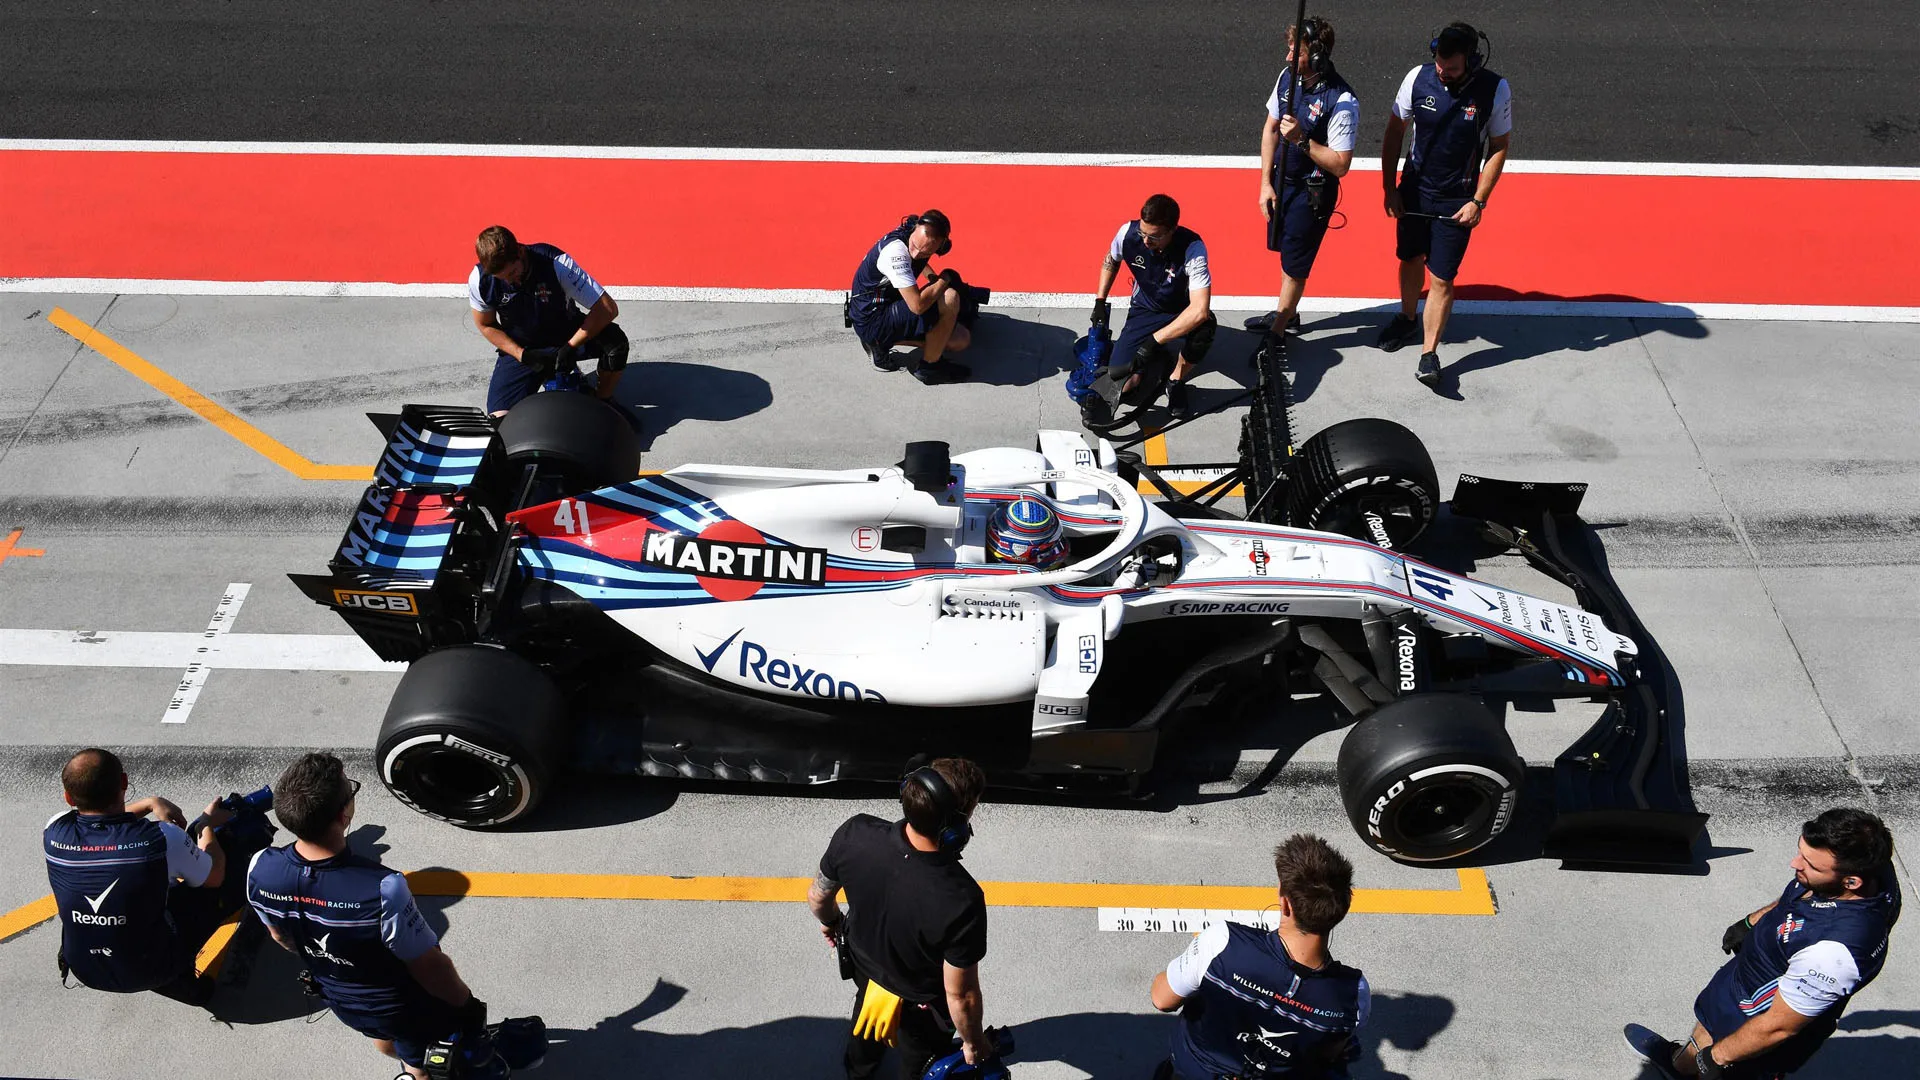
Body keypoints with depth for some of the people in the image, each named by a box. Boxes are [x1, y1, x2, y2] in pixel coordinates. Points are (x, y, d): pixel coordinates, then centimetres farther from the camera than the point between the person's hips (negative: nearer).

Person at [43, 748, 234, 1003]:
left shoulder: (55, 832, -18)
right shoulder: (163, 838, -27)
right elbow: (214, 878, -5)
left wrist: (149, 803, 7)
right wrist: (209, 824, 10)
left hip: (84, 971, 4)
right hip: (152, 971, -4)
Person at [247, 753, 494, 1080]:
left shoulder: (260, 871, -27)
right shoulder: (381, 890, -44)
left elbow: (281, 936, -4)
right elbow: (431, 968, -28)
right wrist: (469, 1006, -8)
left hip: (339, 1000, 5)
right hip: (407, 1010, -5)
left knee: (385, 1039, 37)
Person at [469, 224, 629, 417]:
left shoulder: (556, 263, -29)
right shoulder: (480, 280, -21)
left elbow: (608, 308, -28)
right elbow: (486, 326, -3)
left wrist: (571, 347, -30)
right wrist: (524, 356, -16)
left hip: (567, 334, -1)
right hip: (520, 348, 1)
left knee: (615, 341, -33)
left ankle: (603, 400, -4)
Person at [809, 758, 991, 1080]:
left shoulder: (855, 833, -33)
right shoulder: (961, 901, -44)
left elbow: (817, 898, -12)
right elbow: (960, 995, -29)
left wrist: (831, 922, 12)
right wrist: (974, 1042, -8)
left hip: (864, 964, 5)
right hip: (921, 1003, -4)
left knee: (868, 1018, 39)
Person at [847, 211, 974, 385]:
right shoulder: (896, 251, -30)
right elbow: (918, 305, -34)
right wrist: (946, 278, -19)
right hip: (872, 322, -10)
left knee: (961, 340, 8)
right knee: (950, 299, -25)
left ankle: (881, 344, 10)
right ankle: (929, 366, -6)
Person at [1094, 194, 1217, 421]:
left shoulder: (1192, 248, -31)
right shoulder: (1128, 233, -20)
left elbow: (1199, 310, -40)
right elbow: (1111, 260, 8)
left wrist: (1154, 340, -41)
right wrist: (1100, 301, 1)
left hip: (1180, 315, -3)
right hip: (1143, 312, 3)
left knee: (1205, 326, -40)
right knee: (1122, 385, -15)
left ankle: (1176, 381, -9)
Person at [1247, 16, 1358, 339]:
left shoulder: (1341, 102, -26)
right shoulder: (1288, 77, -6)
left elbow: (1340, 165, -23)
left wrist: (1302, 139, -32)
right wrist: (1266, 183, 3)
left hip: (1313, 192, -7)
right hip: (1282, 180, 7)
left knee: (1294, 265, 3)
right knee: (1285, 249, 22)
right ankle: (1288, 314, 41)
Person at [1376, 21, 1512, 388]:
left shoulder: (1495, 91, -17)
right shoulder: (1419, 78, -13)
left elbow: (1500, 147, -6)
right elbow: (1394, 131, -1)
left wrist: (1478, 201, -10)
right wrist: (1390, 188, -2)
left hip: (1457, 202, -3)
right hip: (1414, 191, 3)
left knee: (1442, 278, -3)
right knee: (1411, 259, 20)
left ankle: (1429, 354, 7)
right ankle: (1407, 320, 45)